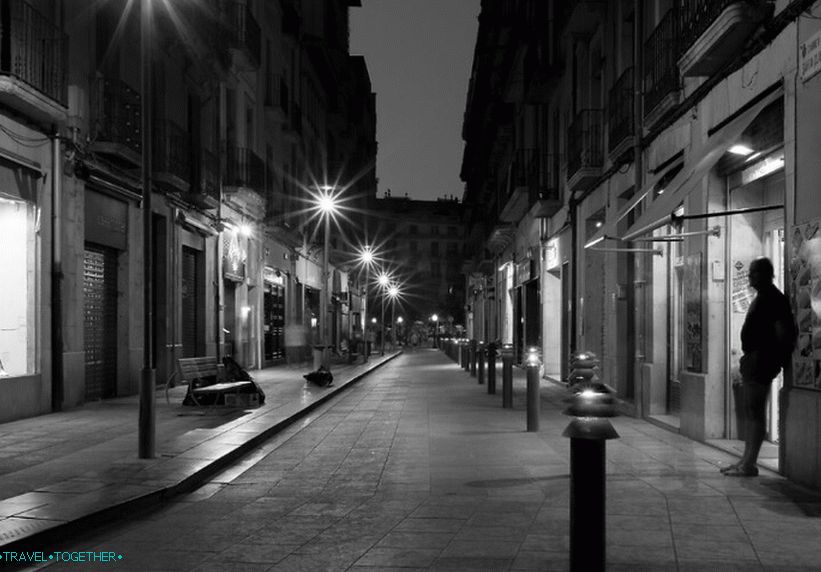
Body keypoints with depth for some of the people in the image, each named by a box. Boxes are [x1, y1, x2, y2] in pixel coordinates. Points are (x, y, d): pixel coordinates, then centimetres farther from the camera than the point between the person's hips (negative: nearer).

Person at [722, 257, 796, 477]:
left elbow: (785, 333, -19)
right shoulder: (762, 297, 17)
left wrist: (777, 359, -15)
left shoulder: (773, 299, -14)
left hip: (761, 362, -10)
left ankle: (749, 465, -4)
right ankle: (746, 460, 18)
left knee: (755, 412, -7)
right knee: (749, 411, 12)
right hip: (753, 360, 10)